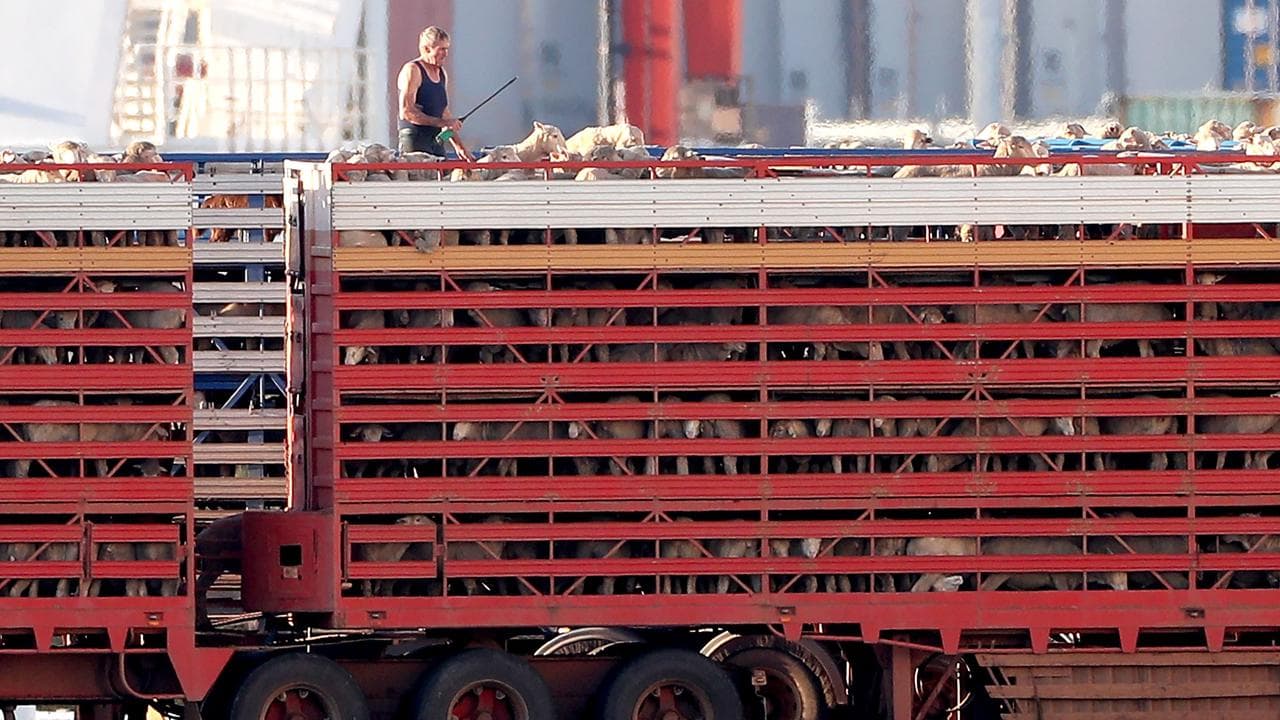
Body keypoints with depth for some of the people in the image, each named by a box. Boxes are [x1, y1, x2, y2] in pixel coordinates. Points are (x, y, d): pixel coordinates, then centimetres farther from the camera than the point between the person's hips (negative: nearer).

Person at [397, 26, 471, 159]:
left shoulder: (442, 74, 18)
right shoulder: (412, 71, -8)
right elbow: (407, 112, -17)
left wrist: (458, 145, 22)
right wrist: (441, 122, -18)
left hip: (436, 141, 8)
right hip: (414, 140, -8)